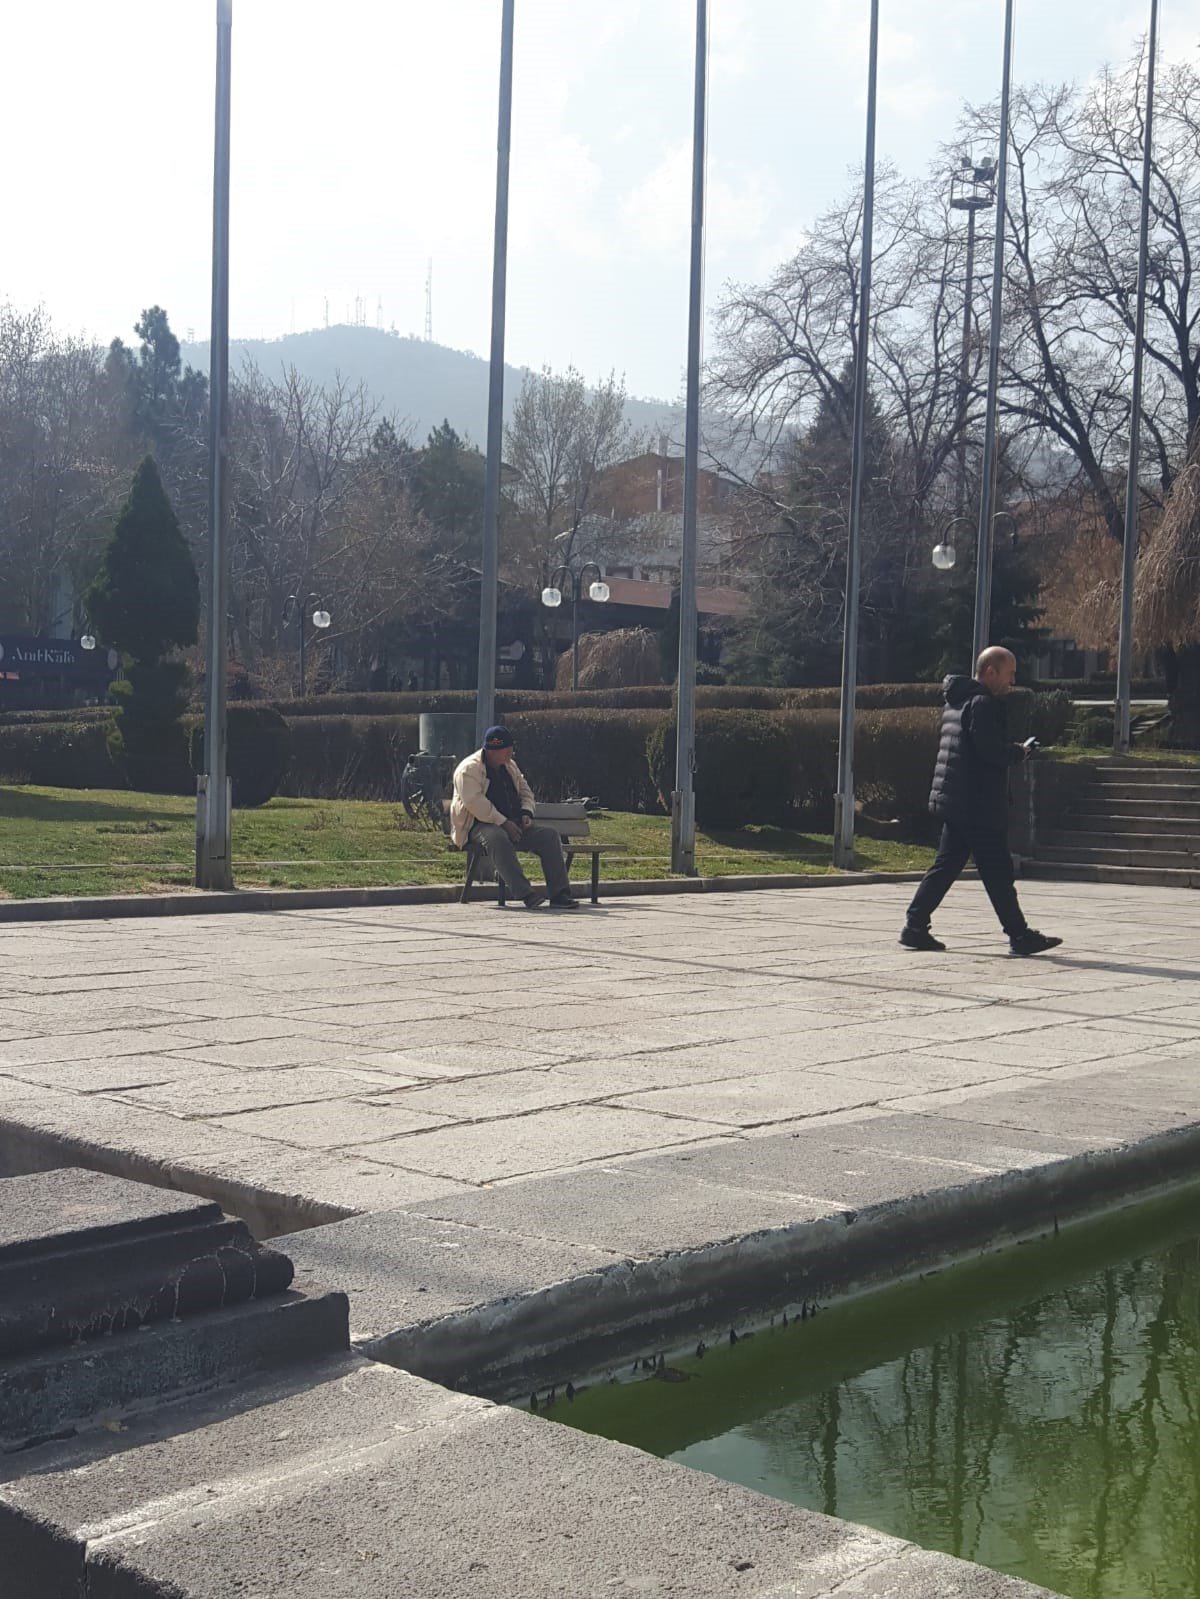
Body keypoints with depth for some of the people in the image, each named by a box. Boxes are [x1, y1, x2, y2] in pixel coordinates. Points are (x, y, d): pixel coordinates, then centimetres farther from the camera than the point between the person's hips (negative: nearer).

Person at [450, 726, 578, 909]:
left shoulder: (510, 766, 16)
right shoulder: (469, 769, -10)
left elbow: (525, 791, 23)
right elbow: (474, 802, -21)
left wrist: (526, 813, 1)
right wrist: (503, 823, -24)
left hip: (513, 824, 7)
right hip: (480, 826, -7)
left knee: (549, 834, -15)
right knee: (497, 839, -41)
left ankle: (559, 894, -19)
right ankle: (526, 894, -47)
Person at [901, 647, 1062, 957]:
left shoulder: (957, 701, 18)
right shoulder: (983, 704, -14)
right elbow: (993, 752, -22)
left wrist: (1013, 751, 14)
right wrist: (1020, 752, -3)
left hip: (954, 801, 10)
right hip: (977, 805, -10)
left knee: (946, 865, 11)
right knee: (998, 872, -4)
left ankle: (915, 927, 8)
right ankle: (1020, 936, 2)